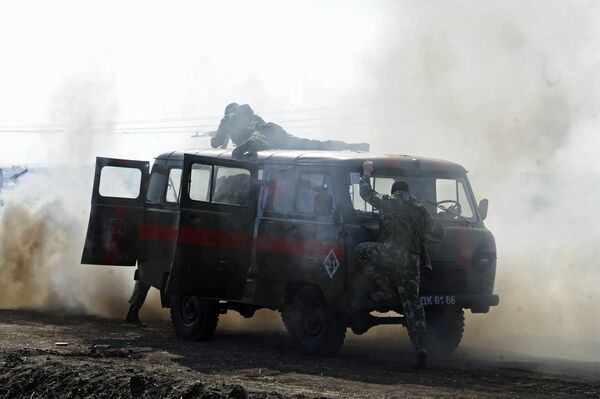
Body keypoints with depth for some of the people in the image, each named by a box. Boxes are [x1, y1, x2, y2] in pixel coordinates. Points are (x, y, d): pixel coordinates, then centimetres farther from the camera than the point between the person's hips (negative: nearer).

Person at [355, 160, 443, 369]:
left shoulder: (387, 201, 13)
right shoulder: (420, 209, 22)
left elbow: (366, 192, 27)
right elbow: (437, 232, 28)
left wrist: (366, 174, 43)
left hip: (390, 252, -4)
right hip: (412, 260, 4)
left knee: (362, 250, 23)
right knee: (412, 303, 8)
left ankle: (386, 288, 11)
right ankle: (421, 351, -1)